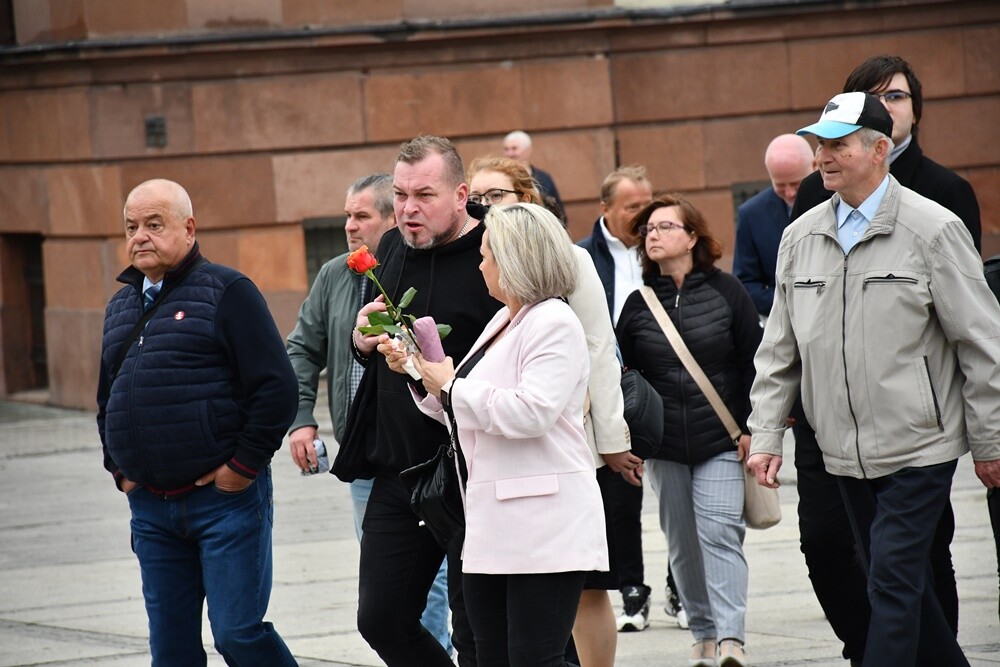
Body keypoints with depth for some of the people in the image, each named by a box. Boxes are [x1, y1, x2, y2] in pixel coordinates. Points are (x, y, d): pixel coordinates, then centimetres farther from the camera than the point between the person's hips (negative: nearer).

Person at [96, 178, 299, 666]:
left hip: (225, 498, -6)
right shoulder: (122, 306, 16)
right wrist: (119, 470, 15)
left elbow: (277, 387, -12)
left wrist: (243, 466, -13)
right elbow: (107, 400, 27)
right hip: (150, 507, 7)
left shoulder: (226, 292, -6)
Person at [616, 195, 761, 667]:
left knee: (720, 532, -14)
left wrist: (752, 426, -2)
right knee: (682, 541, 5)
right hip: (664, 446, 3)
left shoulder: (726, 292, 1)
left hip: (722, 440, -3)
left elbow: (754, 362, 3)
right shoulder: (638, 305, 7)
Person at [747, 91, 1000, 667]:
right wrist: (767, 436, 6)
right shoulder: (801, 237, 8)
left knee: (895, 582, -11)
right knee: (900, 583, 13)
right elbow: (780, 349, 13)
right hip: (845, 452, 6)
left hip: (919, 447, -5)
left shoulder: (934, 230, -7)